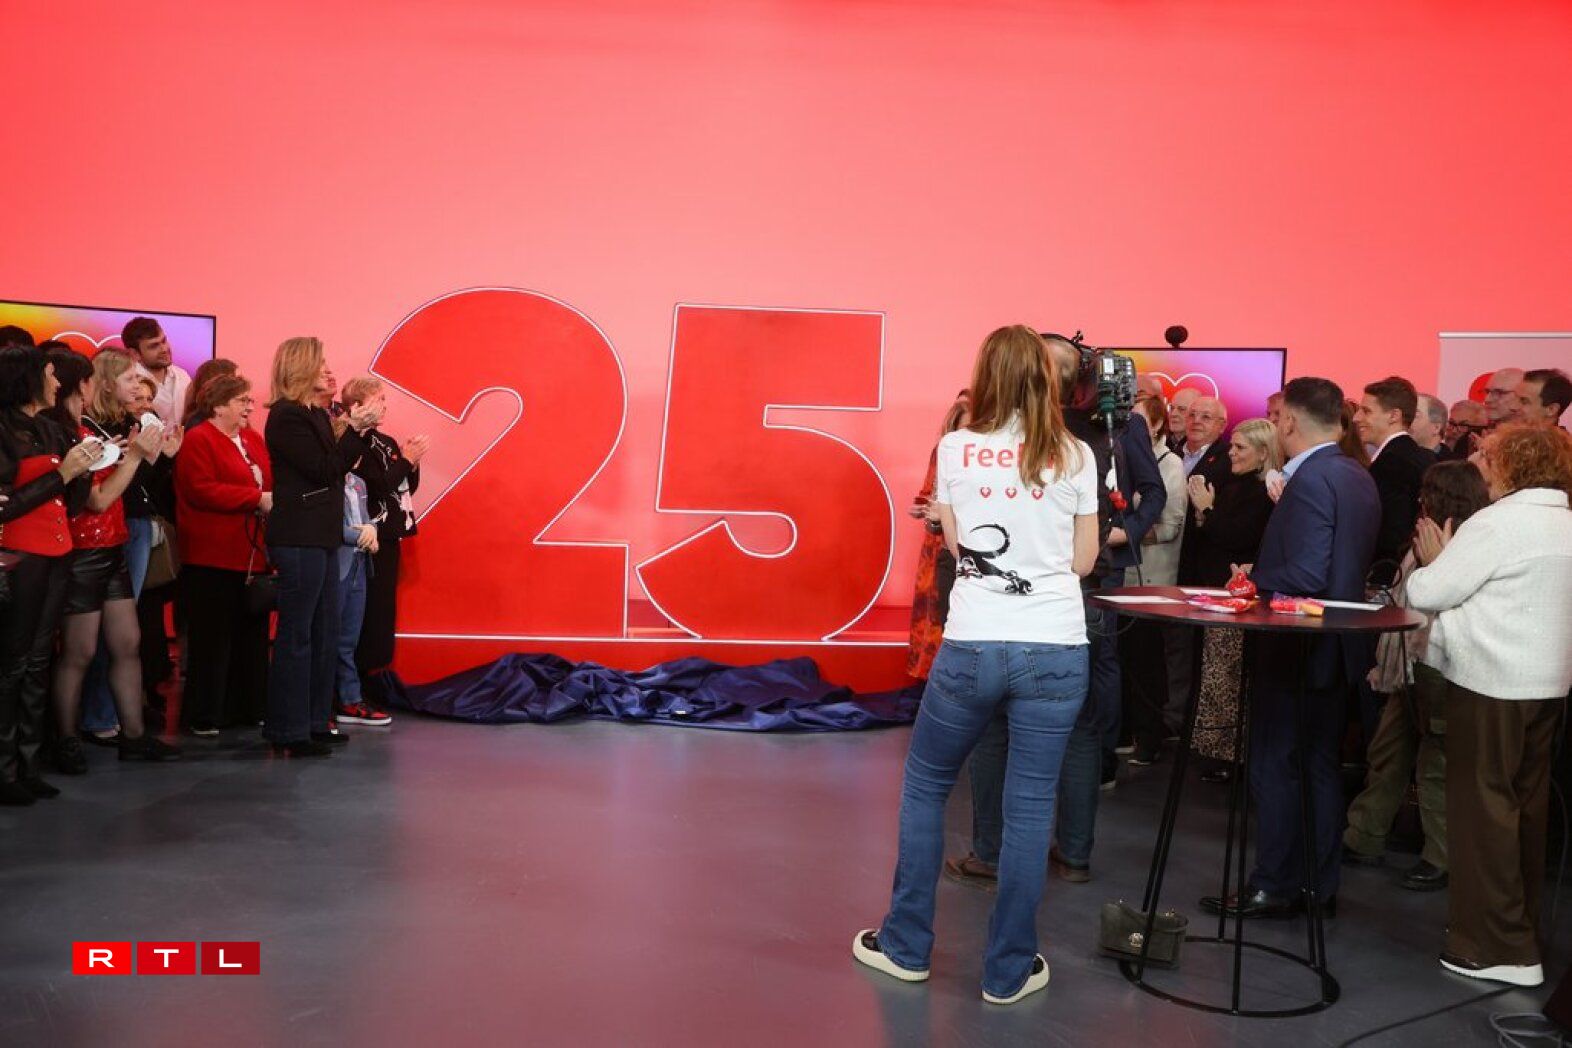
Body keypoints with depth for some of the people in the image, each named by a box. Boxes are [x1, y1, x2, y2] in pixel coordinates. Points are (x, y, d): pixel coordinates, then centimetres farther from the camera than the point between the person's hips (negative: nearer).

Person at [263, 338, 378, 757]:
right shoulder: (286, 417, -12)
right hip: (298, 539, -10)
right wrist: (355, 429, -15)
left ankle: (315, 722, 22)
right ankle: (288, 732, 3)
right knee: (296, 635, -4)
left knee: (324, 633, 13)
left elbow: (335, 467, 14)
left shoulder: (317, 415, 15)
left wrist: (358, 431, 5)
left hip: (321, 537, 10)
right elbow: (324, 470, -17)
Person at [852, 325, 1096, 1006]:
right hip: (1055, 650, 1)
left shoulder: (955, 449, 0)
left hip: (972, 646, 0)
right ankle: (1009, 970, 17)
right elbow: (1083, 560, 8)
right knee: (1029, 807, 8)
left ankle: (905, 946, 25)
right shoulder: (1076, 457, 1)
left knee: (925, 785, 17)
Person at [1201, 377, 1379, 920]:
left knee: (1275, 767, 2)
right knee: (1321, 767, 15)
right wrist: (1263, 573, 10)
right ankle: (1321, 886, 24)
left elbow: (1307, 575, -27)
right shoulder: (1358, 476, 8)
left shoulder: (1310, 479, -20)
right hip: (1334, 648, 9)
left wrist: (1254, 580, -10)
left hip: (1296, 648, -9)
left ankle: (1275, 887, 10)